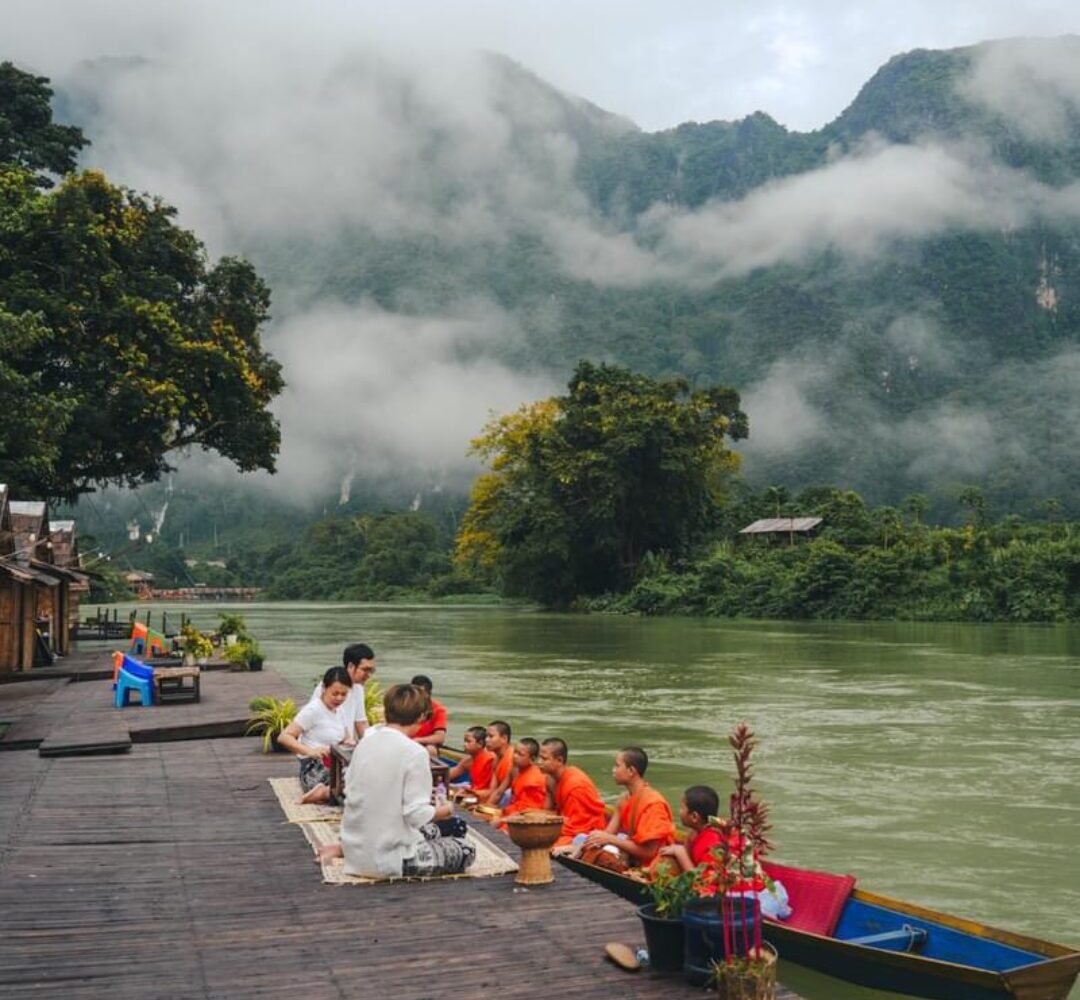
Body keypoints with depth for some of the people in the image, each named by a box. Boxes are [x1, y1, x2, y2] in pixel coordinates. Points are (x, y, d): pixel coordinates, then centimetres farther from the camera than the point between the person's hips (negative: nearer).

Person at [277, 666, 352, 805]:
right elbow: (284, 737, -17)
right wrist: (310, 751, -33)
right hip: (314, 771, -9)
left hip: (333, 767, 9)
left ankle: (325, 792, -9)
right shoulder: (313, 710, -11)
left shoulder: (338, 710, 13)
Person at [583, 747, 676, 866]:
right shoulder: (625, 799, 6)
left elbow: (648, 851, -20)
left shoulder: (652, 803, -18)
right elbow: (608, 833, 1)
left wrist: (610, 839, -20)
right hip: (633, 862, 7)